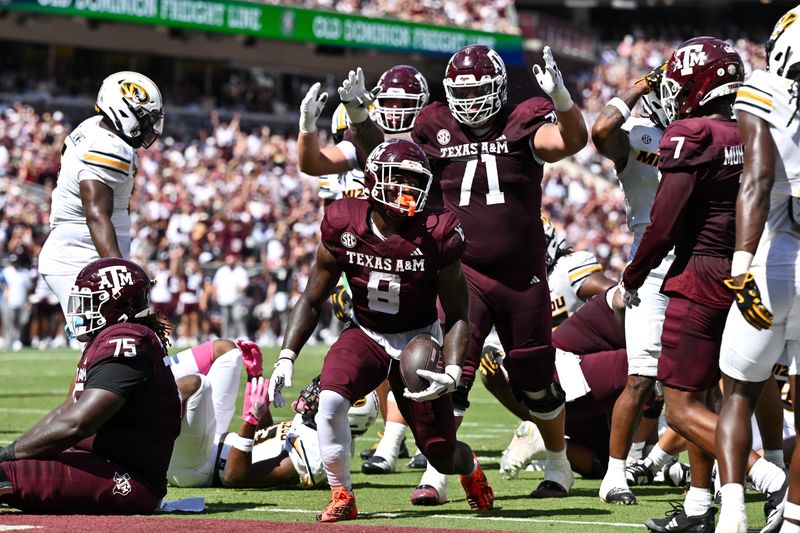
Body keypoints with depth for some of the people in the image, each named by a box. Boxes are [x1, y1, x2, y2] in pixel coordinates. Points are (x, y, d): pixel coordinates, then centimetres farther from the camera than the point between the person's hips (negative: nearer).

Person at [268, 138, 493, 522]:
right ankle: (342, 498, -10)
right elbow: (312, 300, -3)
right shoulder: (344, 226, -14)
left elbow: (457, 316, -11)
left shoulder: (436, 235, -19)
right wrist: (286, 357, -13)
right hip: (365, 335, 1)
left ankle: (470, 467, 42)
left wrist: (452, 371, -26)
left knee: (442, 455, 1)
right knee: (330, 402, -30)